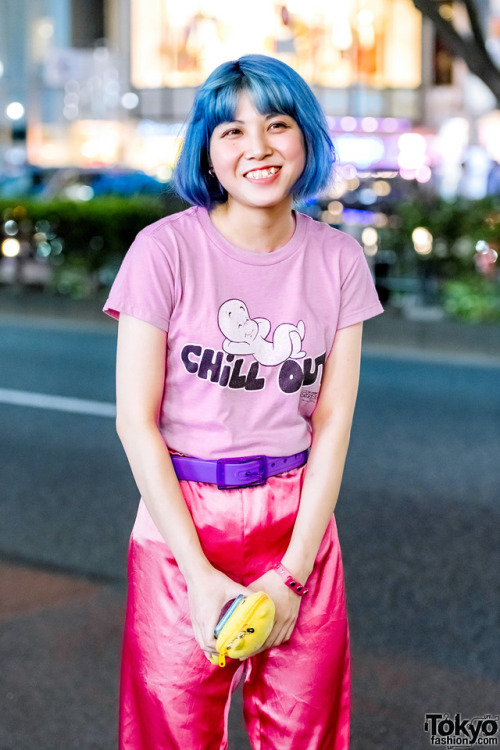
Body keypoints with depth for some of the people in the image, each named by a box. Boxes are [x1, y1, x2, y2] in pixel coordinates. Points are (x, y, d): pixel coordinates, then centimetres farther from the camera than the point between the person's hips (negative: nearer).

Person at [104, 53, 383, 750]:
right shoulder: (167, 249, -9)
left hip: (300, 521, 3)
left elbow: (332, 423, -1)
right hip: (181, 521, -2)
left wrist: (292, 575, -8)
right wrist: (199, 574, -12)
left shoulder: (338, 259, 1)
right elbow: (136, 420, -9)